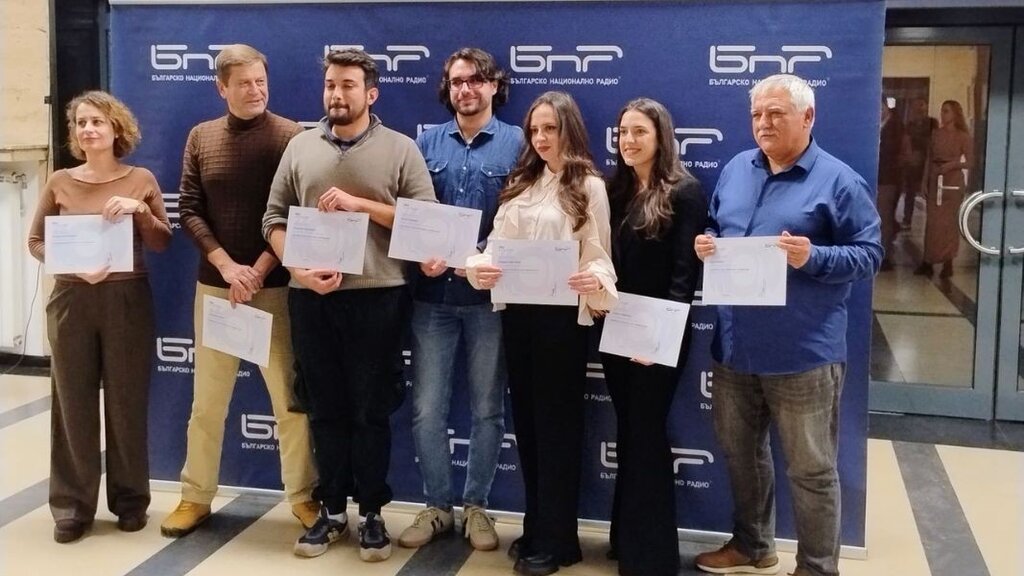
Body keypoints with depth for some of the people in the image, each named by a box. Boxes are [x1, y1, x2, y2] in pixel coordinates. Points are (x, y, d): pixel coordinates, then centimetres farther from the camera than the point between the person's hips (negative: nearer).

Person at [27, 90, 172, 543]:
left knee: (127, 401, 5)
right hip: (71, 300, 1)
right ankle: (72, 505, 14)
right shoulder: (60, 182, 4)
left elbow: (163, 243, 2)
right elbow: (36, 241, 6)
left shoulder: (141, 180, 3)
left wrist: (140, 210, -15)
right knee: (73, 402, 4)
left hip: (128, 301, 0)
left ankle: (130, 499, 19)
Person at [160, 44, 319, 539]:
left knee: (290, 397, 2)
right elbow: (190, 211, 3)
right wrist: (227, 265, -10)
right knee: (207, 399, 9)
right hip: (215, 284, 3)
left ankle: (303, 496, 15)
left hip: (275, 286, -3)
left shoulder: (290, 136, -3)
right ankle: (196, 496, 22)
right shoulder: (201, 137, 7)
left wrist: (259, 270, -12)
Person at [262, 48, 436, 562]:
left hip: (377, 296, -3)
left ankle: (371, 513, 18)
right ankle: (331, 509, 23)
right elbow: (274, 219, 8)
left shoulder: (400, 149, 1)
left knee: (371, 410, 6)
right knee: (325, 408, 11)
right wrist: (298, 269, -8)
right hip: (311, 297, 3)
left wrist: (361, 203, -13)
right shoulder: (300, 146, 9)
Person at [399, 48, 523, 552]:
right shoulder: (428, 142, 8)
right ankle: (437, 507, 20)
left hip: (489, 294, -2)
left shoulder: (517, 143, 1)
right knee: (426, 409, 4)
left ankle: (475, 506, 23)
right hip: (434, 294, 2)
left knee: (487, 408, 8)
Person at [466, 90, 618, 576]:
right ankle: (536, 527, 26)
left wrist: (597, 282, -30)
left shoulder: (588, 186, -4)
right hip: (516, 312, 6)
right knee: (526, 419, 13)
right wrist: (477, 266, -14)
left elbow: (597, 255, -8)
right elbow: (497, 244, 7)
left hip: (561, 314, -6)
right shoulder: (520, 184, 12)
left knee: (557, 422, 3)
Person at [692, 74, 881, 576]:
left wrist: (813, 257, -24)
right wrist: (706, 244, -3)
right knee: (740, 453, 20)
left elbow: (869, 253, -8)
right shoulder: (735, 170, 10)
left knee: (811, 469, 6)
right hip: (734, 346, 6)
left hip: (803, 353, -6)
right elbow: (715, 230, 20)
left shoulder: (838, 181, -7)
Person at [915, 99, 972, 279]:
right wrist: (925, 181, 4)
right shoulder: (936, 134, 8)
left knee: (948, 222, 0)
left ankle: (948, 263, 8)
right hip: (935, 181, 3)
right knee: (932, 222, 3)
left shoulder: (963, 137, -3)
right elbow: (930, 159, 9)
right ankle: (928, 261, 6)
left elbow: (969, 162, -6)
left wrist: (952, 164, -23)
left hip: (953, 182, -3)